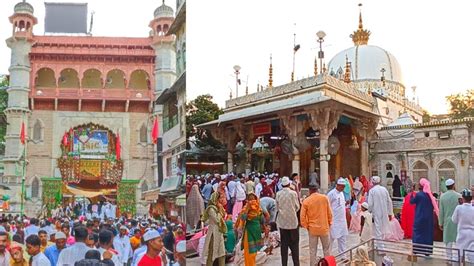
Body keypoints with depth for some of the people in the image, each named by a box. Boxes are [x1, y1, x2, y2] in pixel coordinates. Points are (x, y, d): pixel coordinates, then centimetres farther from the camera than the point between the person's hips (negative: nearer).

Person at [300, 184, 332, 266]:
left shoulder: (306, 201, -9)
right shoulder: (325, 198, -7)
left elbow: (302, 216, -8)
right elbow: (329, 212, -2)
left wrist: (306, 226, 5)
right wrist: (329, 223, 12)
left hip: (312, 228, -1)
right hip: (324, 227, 1)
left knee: (313, 250, 10)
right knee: (326, 249, 16)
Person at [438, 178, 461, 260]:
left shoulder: (443, 196, -1)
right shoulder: (458, 196, -8)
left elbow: (441, 211, 2)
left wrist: (440, 223, 9)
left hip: (447, 221, 2)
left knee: (448, 240, 8)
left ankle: (449, 256, 13)